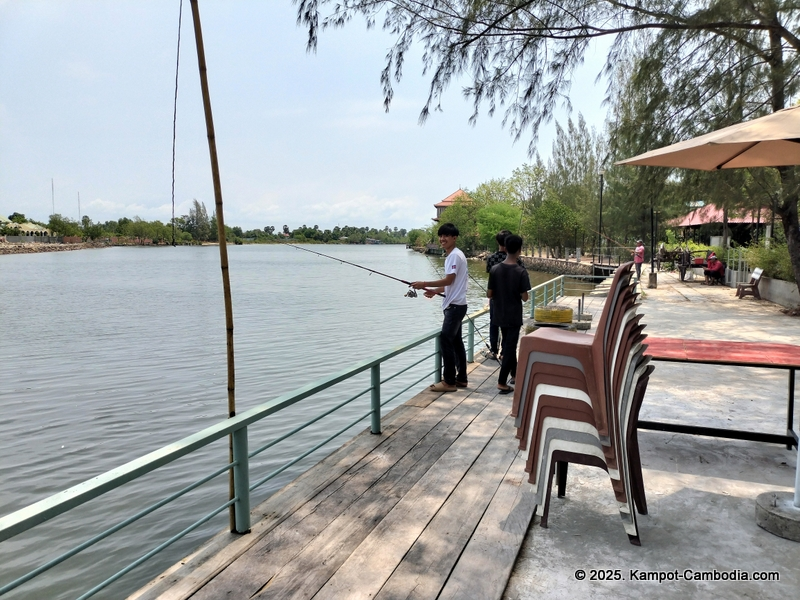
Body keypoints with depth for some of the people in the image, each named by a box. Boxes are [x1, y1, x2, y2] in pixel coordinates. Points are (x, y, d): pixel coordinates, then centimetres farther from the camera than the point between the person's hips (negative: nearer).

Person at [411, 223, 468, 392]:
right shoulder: (452, 255, 16)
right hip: (455, 305, 11)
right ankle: (461, 378, 21)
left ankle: (449, 381, -3)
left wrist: (424, 284, -18)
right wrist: (435, 291, 8)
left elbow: (449, 280, -22)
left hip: (455, 305, -11)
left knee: (445, 341, -9)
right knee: (456, 341, 14)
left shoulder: (455, 255, -15)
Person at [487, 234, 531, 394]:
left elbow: (489, 294, -3)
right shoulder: (521, 272, -16)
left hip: (500, 315, 4)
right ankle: (502, 382, -2)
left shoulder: (495, 269, -6)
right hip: (514, 316, -4)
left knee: (507, 344, 21)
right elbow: (524, 297, -14)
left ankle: (514, 373, 35)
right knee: (510, 346, 2)